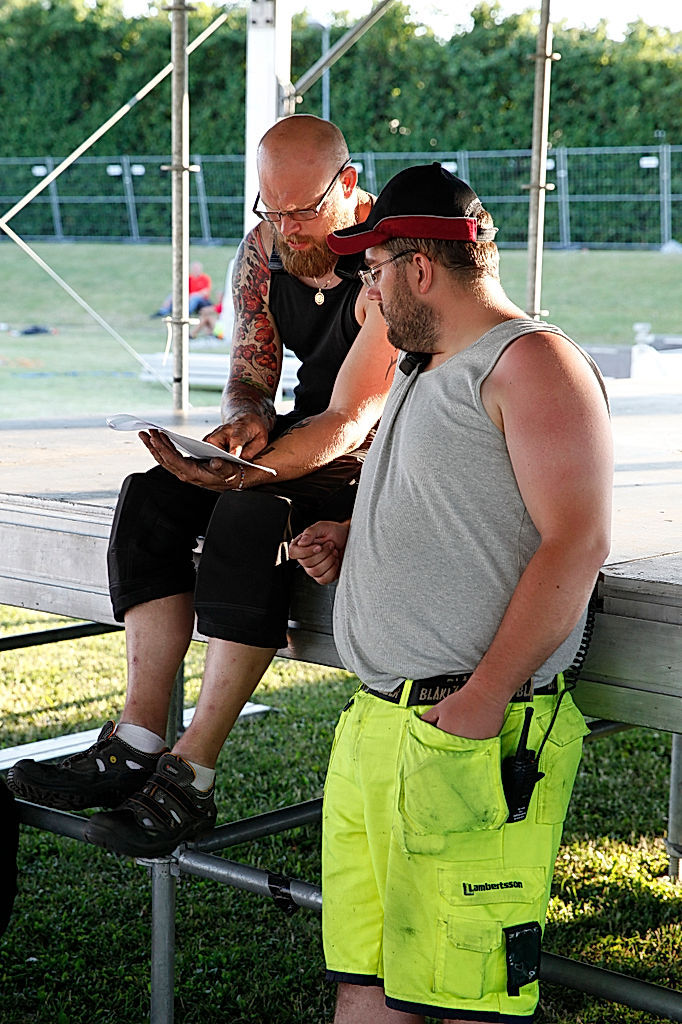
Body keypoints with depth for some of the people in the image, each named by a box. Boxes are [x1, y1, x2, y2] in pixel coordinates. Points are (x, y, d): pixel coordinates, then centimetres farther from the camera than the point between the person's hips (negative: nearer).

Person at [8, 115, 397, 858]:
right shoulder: (264, 251, 0)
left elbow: (351, 420, -29)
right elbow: (249, 374, 4)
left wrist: (242, 474, -43)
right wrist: (247, 418, -22)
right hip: (303, 441, 8)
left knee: (250, 516, -34)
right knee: (151, 498, -14)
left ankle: (190, 777, -31)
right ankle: (136, 746, -20)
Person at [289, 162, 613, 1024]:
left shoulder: (530, 362, -8)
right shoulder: (421, 370, 23)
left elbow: (576, 542, -18)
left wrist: (484, 698, -22)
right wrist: (349, 540, 15)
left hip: (474, 736, -9)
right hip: (374, 727, 9)